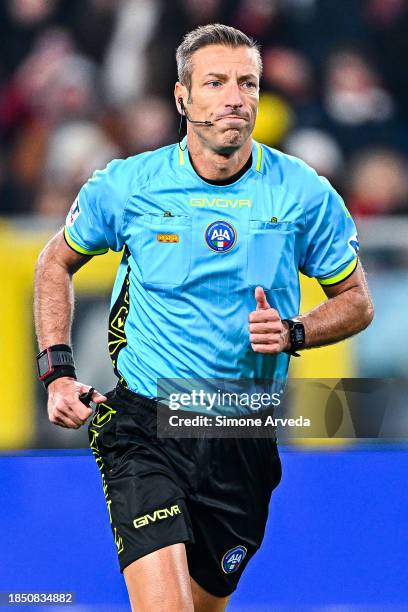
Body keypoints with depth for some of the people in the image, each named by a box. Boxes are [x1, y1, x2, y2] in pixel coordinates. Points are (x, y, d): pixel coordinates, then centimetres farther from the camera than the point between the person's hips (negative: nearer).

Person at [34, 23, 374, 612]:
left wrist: (293, 332, -12)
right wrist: (58, 371, 3)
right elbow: (57, 261, 13)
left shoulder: (305, 194, -4)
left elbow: (356, 301, 9)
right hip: (142, 427, -2)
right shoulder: (124, 186, -5)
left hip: (245, 443, 2)